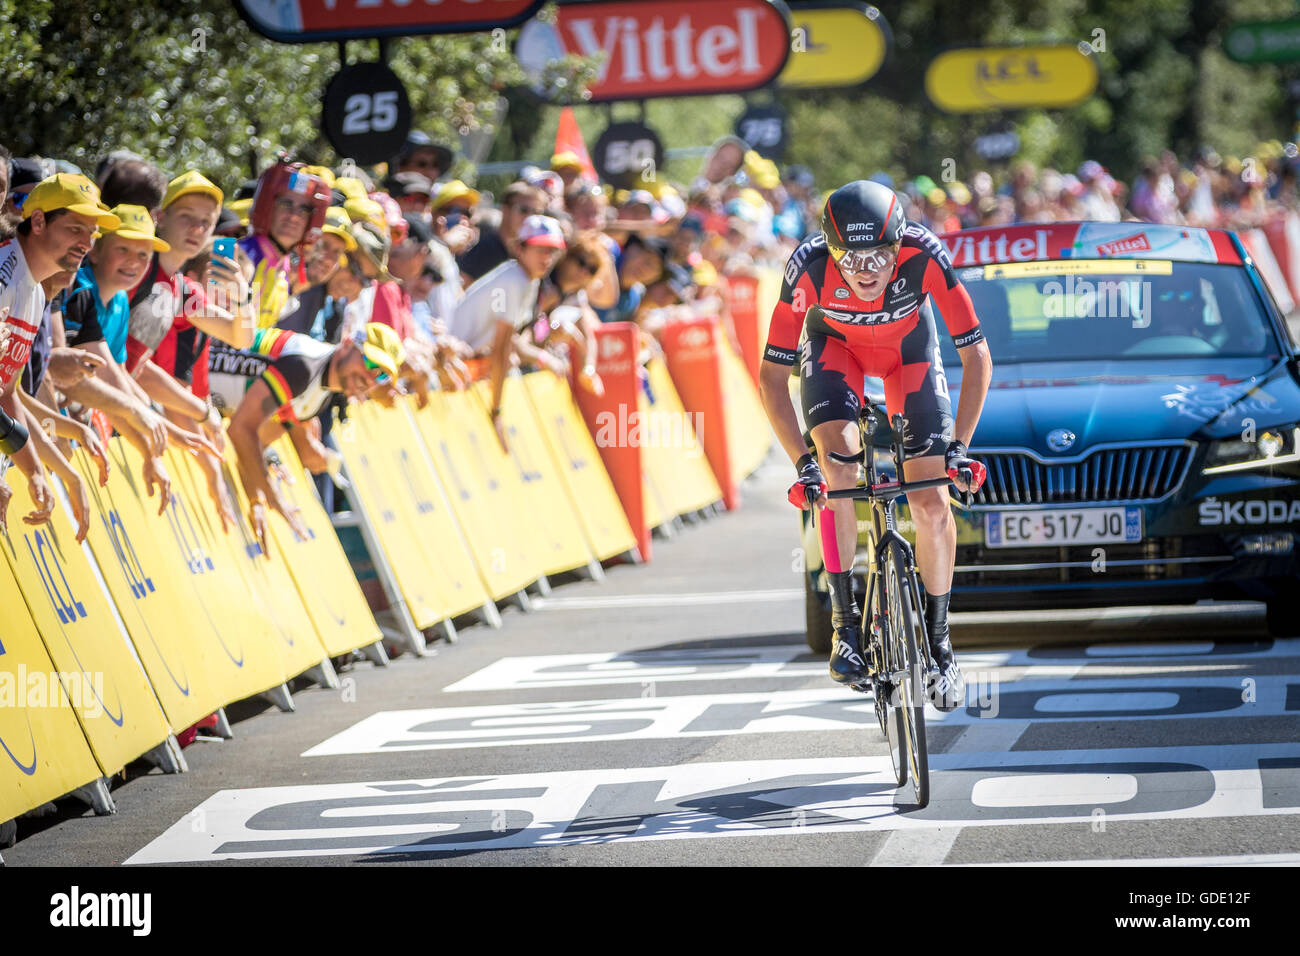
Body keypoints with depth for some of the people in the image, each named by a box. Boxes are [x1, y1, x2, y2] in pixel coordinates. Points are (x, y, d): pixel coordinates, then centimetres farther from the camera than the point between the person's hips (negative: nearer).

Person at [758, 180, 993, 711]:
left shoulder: (925, 257, -37)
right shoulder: (808, 269, -36)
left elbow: (976, 356, -26)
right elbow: (772, 376, -28)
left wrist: (958, 446, -31)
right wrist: (803, 464, -35)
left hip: (908, 344, 0)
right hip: (833, 343, 0)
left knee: (932, 504, -9)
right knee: (837, 463, -26)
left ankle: (938, 639, 10)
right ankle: (845, 625, -14)